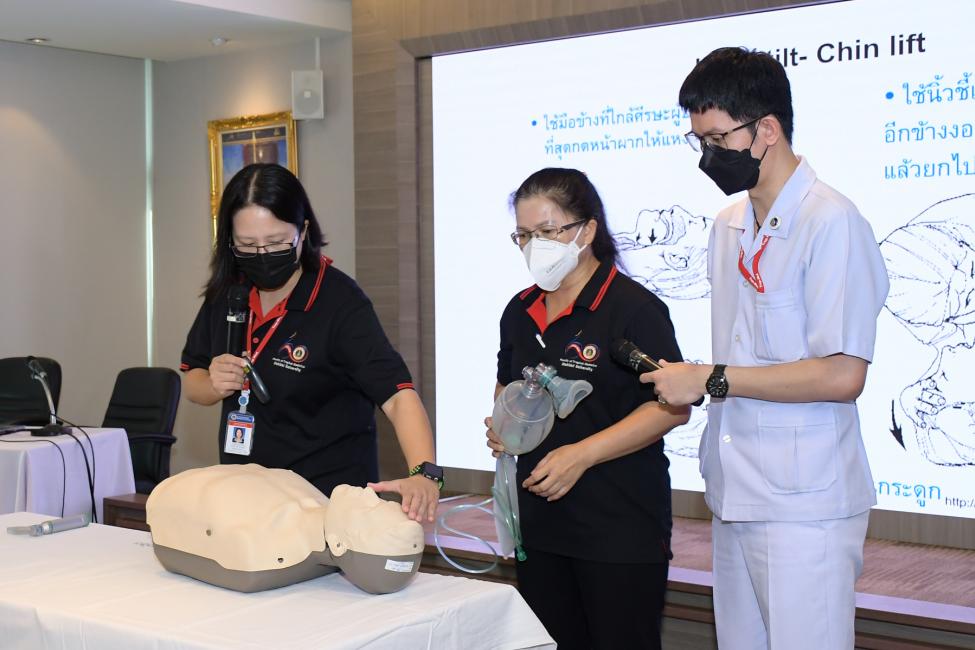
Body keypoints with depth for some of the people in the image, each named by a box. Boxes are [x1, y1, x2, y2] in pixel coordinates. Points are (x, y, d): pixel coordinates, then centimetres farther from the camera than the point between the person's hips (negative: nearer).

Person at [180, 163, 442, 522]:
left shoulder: (340, 302, -19)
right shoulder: (225, 294, -2)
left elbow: (397, 393, -29)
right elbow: (191, 382, 11)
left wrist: (424, 473, -46)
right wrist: (214, 386, -13)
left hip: (331, 499, -5)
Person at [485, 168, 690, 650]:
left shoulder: (633, 307, -11)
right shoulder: (520, 312, 11)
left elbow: (672, 407, -16)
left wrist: (582, 454, -21)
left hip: (620, 530, -7)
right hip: (537, 519, 7)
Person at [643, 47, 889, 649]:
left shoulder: (831, 222, -13)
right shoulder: (729, 226, 13)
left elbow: (842, 375, -19)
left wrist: (711, 380, -14)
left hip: (804, 505, -7)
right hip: (735, 496, 8)